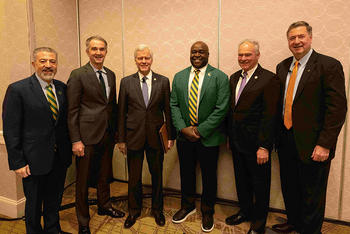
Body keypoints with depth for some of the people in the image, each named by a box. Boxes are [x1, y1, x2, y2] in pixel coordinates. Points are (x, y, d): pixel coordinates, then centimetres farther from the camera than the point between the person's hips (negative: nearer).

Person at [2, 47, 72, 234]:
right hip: (34, 161, -4)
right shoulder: (17, 90, -10)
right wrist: (17, 162, -11)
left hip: (60, 159, 4)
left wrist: (69, 148, 5)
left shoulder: (62, 88, 4)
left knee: (54, 202, 21)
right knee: (34, 204, 15)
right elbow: (10, 131, -10)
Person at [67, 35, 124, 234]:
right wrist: (76, 140, -14)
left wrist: (116, 132, 10)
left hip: (108, 135, 6)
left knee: (105, 174, 21)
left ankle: (104, 206, 44)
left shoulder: (111, 75, 9)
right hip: (87, 136, -5)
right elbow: (72, 111, -10)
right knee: (83, 179, 9)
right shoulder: (78, 75, -8)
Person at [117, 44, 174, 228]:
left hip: (156, 137, 0)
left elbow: (167, 110, 2)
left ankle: (157, 209, 37)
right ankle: (134, 210, 36)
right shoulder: (126, 82, 1)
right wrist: (121, 139, 1)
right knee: (134, 177, 12)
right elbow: (121, 112, 2)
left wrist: (170, 135, 0)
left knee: (157, 175, 14)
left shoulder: (163, 81, 1)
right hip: (134, 137, 0)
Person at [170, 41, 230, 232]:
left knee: (209, 176, 12)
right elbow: (174, 105, 3)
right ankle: (187, 206, 41)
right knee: (186, 173, 17)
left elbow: (221, 109, -12)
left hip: (208, 137, -3)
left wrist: (200, 130, -16)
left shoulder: (220, 77, -6)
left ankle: (207, 212, 36)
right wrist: (183, 128, -10)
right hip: (184, 136, 3)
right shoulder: (179, 77, 6)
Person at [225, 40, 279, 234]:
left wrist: (264, 146, -19)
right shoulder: (234, 78, 9)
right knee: (241, 180, 21)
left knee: (260, 183, 12)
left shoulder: (268, 79, -13)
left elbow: (270, 115, -17)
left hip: (255, 143, -6)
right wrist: (230, 136, 10)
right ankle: (245, 211, 43)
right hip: (236, 141, 7)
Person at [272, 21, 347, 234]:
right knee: (289, 189, 21)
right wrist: (278, 135, 6)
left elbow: (337, 109, -14)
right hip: (286, 140, 6)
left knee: (312, 196, 11)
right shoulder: (282, 67, 8)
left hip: (312, 145, -5)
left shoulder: (329, 65, -9)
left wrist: (324, 144, -18)